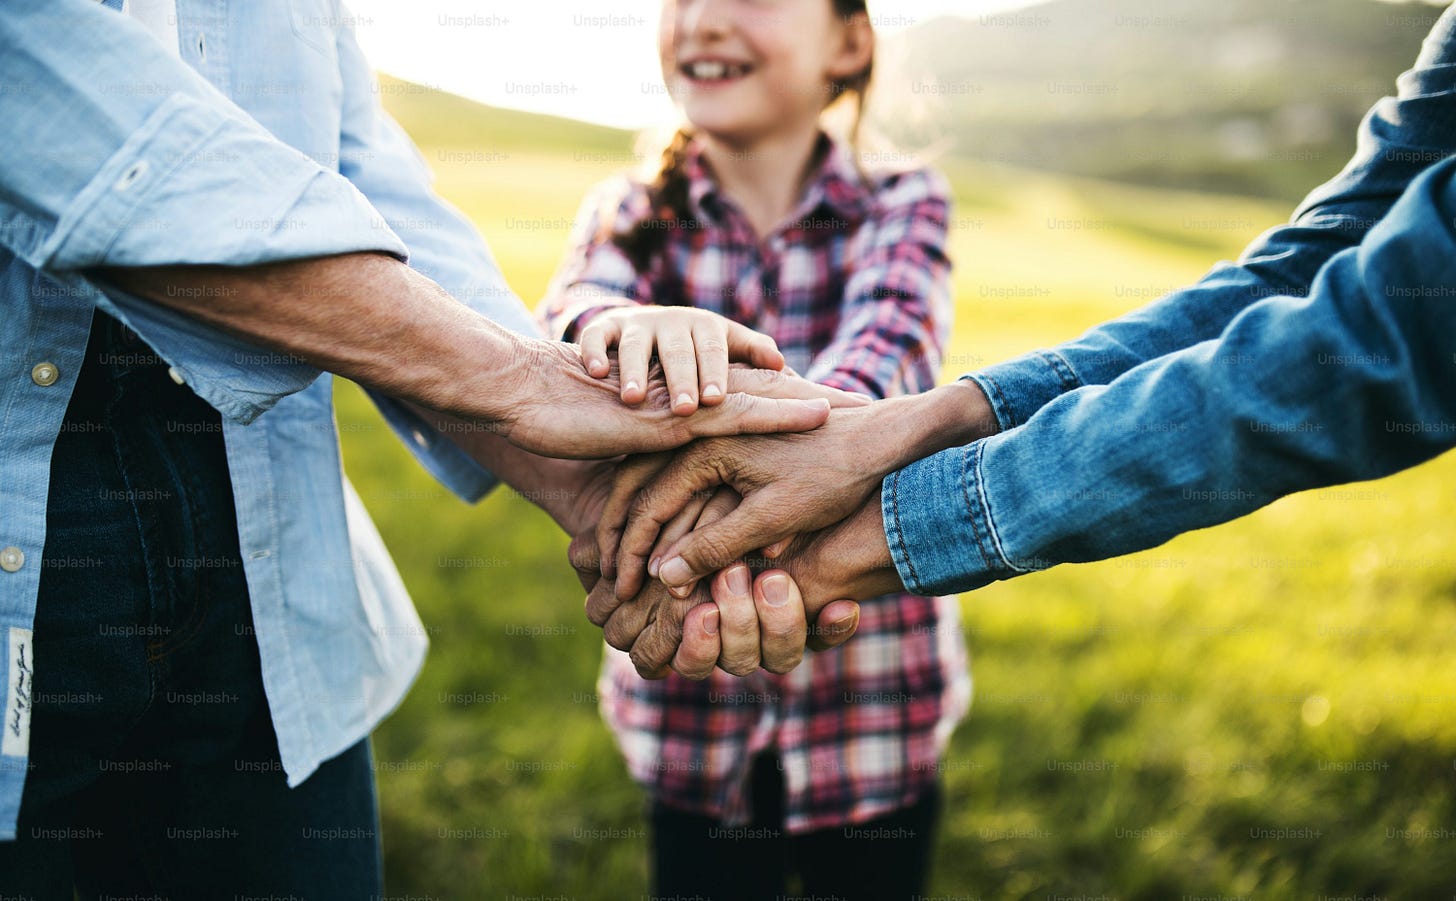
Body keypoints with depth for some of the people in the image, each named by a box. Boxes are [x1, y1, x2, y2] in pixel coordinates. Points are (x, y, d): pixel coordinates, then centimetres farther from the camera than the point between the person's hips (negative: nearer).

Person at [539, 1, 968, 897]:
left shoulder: (903, 206, -4)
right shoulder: (630, 216, 1)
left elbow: (890, 348, -24)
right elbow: (572, 305, -20)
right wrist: (626, 329, -45)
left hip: (873, 706, -1)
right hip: (691, 715, 1)